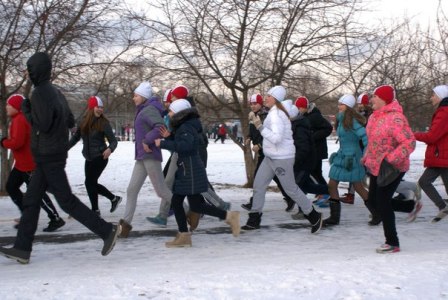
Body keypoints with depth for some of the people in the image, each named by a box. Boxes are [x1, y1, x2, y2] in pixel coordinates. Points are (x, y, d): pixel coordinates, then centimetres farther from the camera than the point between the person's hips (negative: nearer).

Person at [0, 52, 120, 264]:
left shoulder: (41, 93, -16)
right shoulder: (55, 91, 12)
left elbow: (43, 125, -21)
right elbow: (70, 122, 14)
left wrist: (26, 110, -9)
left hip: (48, 157, -9)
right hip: (54, 154, 9)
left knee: (66, 200, -3)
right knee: (31, 200, 10)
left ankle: (107, 230, 1)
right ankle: (22, 249, 13)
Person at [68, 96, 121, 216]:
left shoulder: (104, 123, -11)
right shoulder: (83, 122, 1)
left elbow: (113, 140, -12)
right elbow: (75, 137, 7)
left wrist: (110, 149, -33)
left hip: (100, 157, -6)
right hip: (88, 158, 6)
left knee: (89, 182, -9)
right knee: (92, 183, 11)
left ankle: (95, 210, 4)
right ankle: (114, 198, 30)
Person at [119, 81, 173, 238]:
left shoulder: (149, 109, -12)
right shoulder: (143, 111, 18)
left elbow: (160, 127, -27)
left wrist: (147, 141, -21)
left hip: (150, 156, -9)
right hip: (141, 157, 9)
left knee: (161, 190, -4)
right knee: (132, 190, 3)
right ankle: (126, 222, 4)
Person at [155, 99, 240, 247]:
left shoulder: (186, 128, -17)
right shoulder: (183, 127, 13)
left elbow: (185, 145, -34)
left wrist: (163, 143, -28)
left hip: (191, 172, -10)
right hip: (185, 171, 10)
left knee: (196, 206, -7)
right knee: (176, 202, 9)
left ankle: (229, 216, 1)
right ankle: (183, 236, 13)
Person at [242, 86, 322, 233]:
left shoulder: (276, 114, -19)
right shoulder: (273, 113, 11)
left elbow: (276, 138, -29)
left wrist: (260, 126, -27)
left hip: (282, 158, -10)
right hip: (270, 157, 10)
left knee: (291, 189, 0)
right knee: (258, 185, 8)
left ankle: (314, 217, 15)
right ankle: (254, 219, 15)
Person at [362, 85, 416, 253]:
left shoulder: (395, 118, -22)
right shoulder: (375, 116, 7)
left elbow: (409, 143, -27)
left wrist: (390, 160, -32)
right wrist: (367, 157, 18)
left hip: (392, 169, -9)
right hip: (376, 166, 9)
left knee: (382, 202, -7)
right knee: (373, 201, 15)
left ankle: (392, 243, 7)